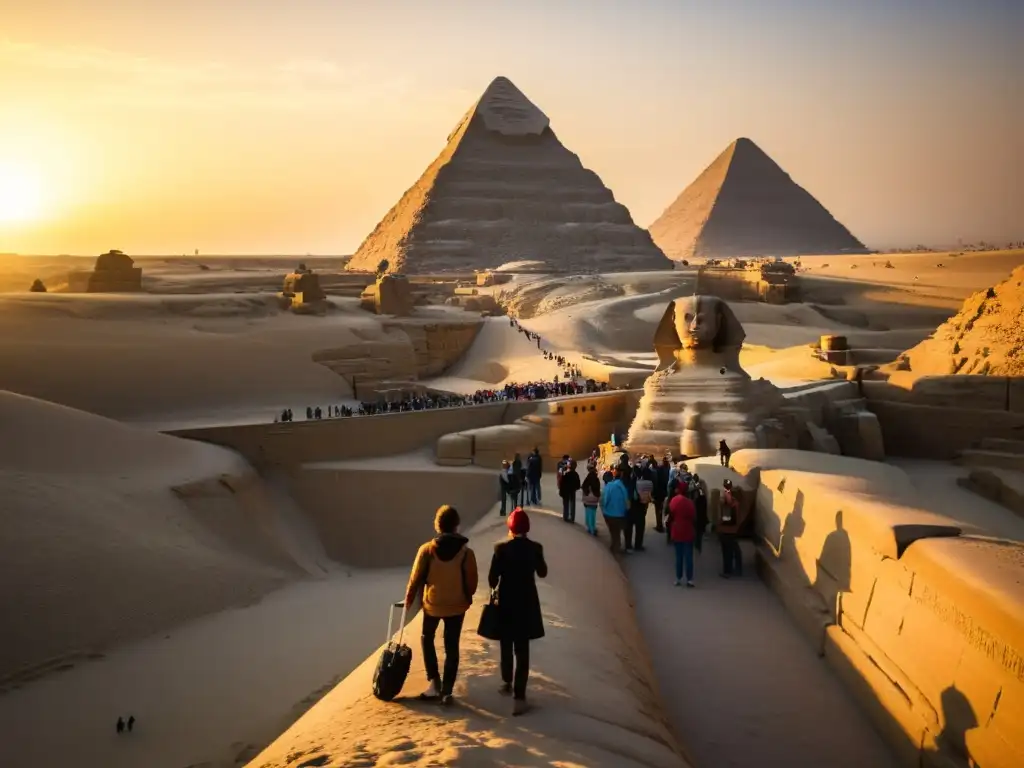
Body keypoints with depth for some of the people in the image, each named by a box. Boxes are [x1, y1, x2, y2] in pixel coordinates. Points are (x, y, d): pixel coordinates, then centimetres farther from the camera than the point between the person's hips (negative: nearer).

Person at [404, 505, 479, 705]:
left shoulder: (427, 549, -15)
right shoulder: (466, 552, -14)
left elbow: (416, 578, -8)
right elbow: (472, 582, -7)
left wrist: (409, 599, 9)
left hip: (432, 604, 0)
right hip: (457, 606, 0)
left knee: (427, 638, 23)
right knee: (452, 647, 11)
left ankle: (434, 680, 14)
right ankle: (447, 691, 11)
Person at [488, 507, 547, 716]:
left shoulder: (501, 548, -13)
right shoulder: (535, 548, -7)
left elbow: (492, 577, -9)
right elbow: (542, 573, 8)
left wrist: (495, 589, 12)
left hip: (506, 602, 0)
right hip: (527, 603, 1)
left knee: (506, 645, 21)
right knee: (522, 649, 1)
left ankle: (507, 682, 37)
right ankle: (519, 695, -5)